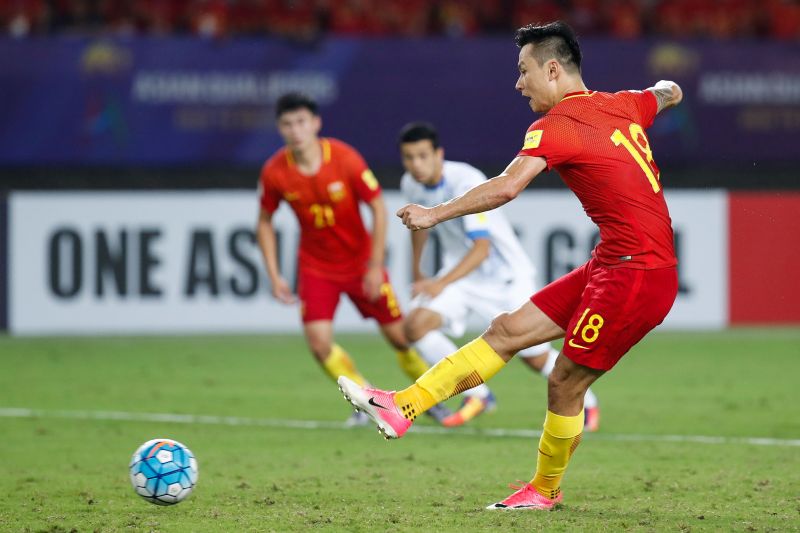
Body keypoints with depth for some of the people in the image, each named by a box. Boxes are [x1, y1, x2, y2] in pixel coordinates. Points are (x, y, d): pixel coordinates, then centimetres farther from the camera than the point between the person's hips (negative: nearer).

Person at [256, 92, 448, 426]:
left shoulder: (345, 159, -20)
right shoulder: (274, 173, -15)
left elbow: (378, 208, -12)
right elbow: (265, 222, 1)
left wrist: (376, 266, -15)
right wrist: (274, 276, -5)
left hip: (360, 259, -1)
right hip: (315, 266, 1)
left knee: (400, 336, 1)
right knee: (319, 343, -15)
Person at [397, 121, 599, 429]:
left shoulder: (467, 183, -29)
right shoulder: (411, 185, -7)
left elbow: (481, 248, -34)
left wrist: (441, 284, -44)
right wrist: (416, 270, 27)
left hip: (505, 274, -6)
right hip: (458, 272, 6)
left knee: (535, 357, -1)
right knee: (414, 325, -18)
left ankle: (585, 402, 29)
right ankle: (476, 395, -5)